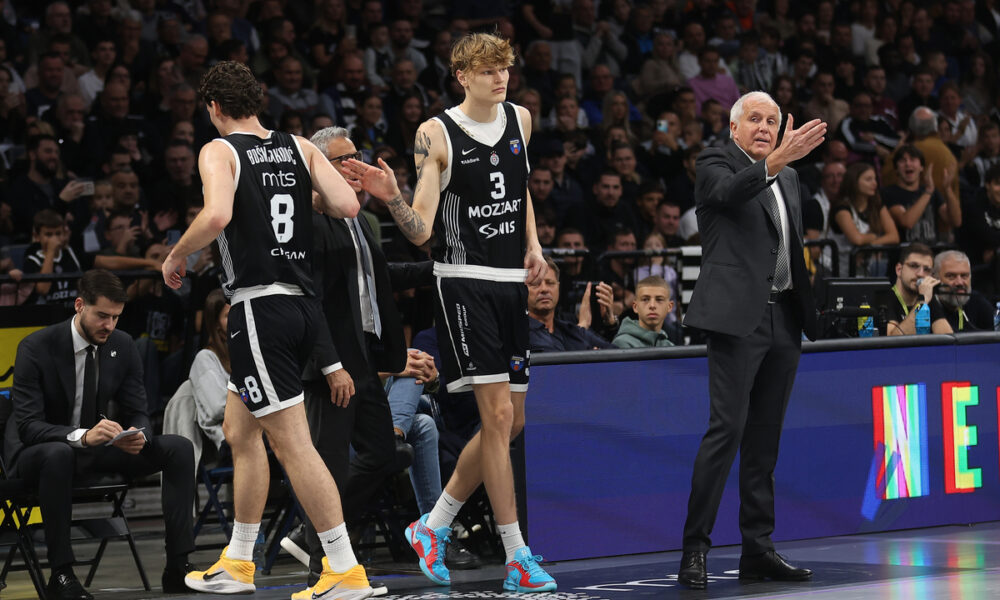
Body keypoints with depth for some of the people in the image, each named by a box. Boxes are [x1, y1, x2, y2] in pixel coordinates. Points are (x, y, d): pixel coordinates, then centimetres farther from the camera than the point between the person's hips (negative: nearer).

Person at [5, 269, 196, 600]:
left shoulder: (123, 345, -3)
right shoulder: (36, 348, -18)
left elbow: (138, 413, 0)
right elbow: (27, 425, -25)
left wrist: (138, 435, -27)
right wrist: (82, 435, -43)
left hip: (100, 448, 5)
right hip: (39, 452, -5)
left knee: (178, 448, -13)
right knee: (58, 455, -42)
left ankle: (178, 565, -16)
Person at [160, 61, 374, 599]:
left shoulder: (219, 150, -5)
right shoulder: (298, 147, 10)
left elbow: (216, 215, -23)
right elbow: (347, 206, -1)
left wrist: (177, 256, -6)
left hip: (259, 307, -8)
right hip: (304, 305, 8)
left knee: (292, 443, -6)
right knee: (239, 430, 21)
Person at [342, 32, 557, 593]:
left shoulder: (519, 119, 10)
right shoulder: (437, 134, -7)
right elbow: (421, 230, -11)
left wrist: (533, 245, 14)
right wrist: (392, 196, -29)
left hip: (514, 284, 7)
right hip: (465, 282, -7)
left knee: (511, 422, 9)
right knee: (498, 415, -12)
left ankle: (433, 527, 22)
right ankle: (517, 557, -8)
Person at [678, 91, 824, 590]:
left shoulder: (787, 177, 20)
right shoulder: (715, 164, -1)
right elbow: (728, 192, -25)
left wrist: (804, 313, 18)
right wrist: (773, 162, -40)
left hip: (783, 319, 7)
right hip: (738, 316, -7)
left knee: (764, 437, 9)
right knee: (726, 428, -13)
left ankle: (758, 549, 13)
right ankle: (694, 549, -12)